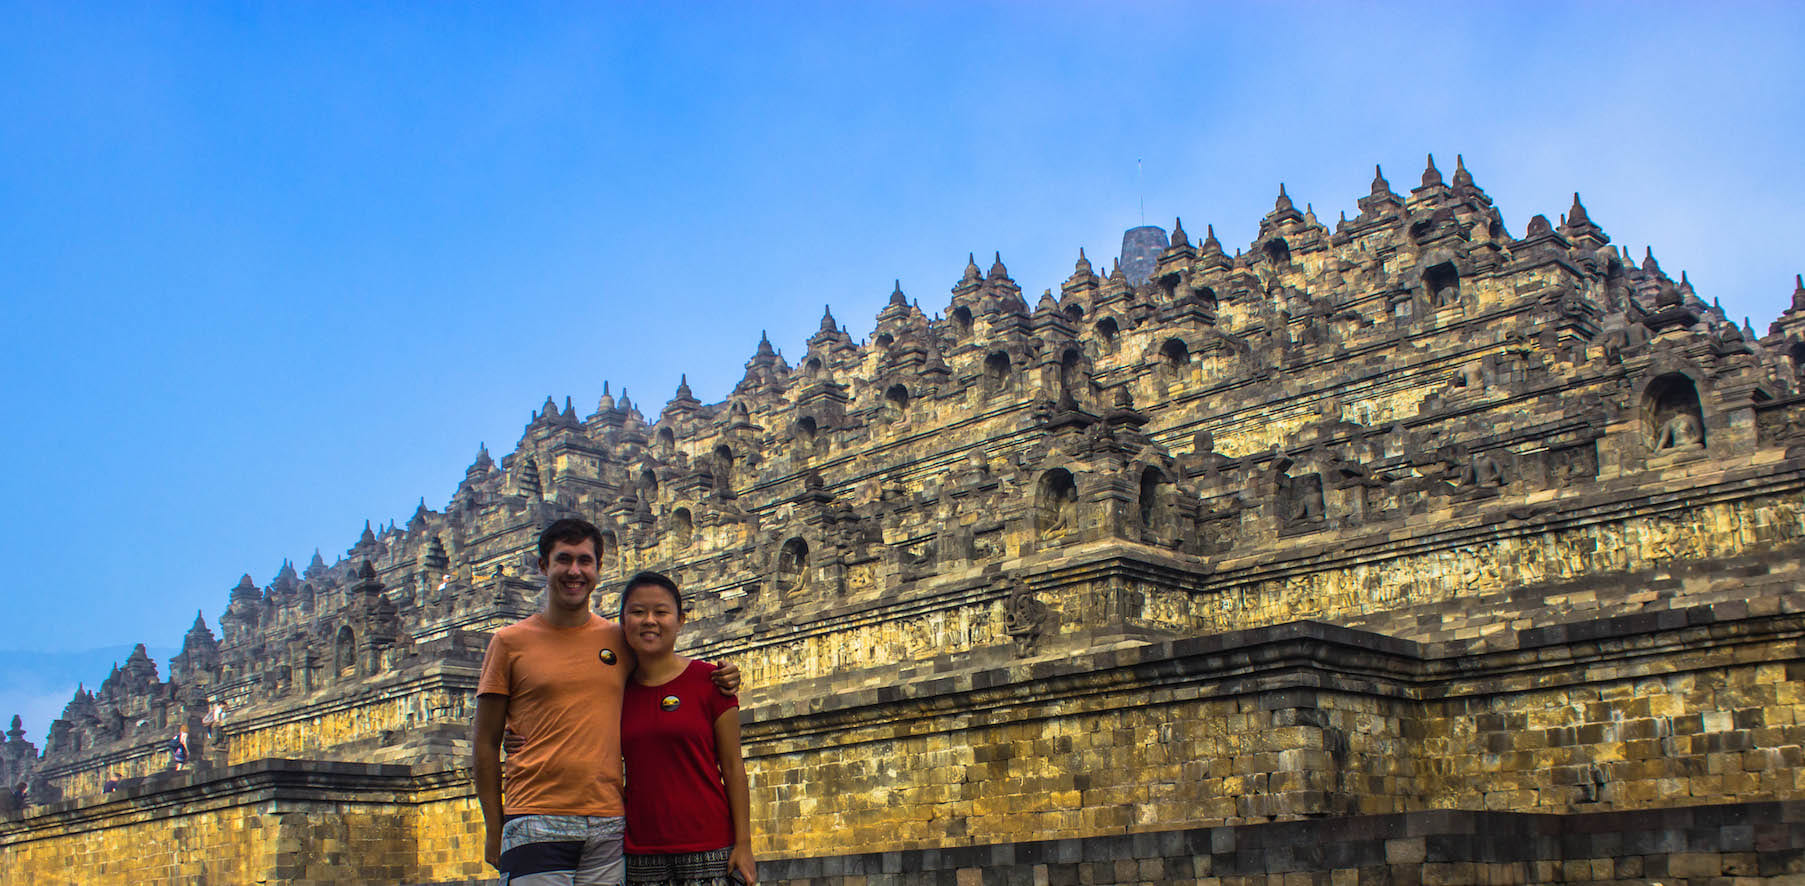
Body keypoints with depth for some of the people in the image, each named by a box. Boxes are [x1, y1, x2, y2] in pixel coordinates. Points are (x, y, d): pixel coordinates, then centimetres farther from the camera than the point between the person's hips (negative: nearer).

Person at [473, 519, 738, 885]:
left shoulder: (618, 639, 10)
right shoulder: (509, 642, 4)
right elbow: (485, 741, 6)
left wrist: (718, 680, 6)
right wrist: (494, 828, 3)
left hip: (608, 827, 3)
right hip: (537, 824, -2)